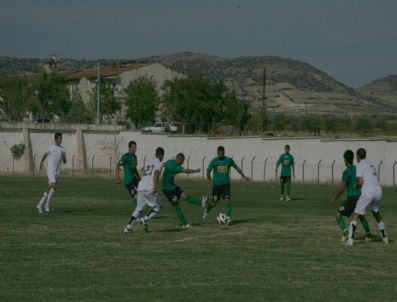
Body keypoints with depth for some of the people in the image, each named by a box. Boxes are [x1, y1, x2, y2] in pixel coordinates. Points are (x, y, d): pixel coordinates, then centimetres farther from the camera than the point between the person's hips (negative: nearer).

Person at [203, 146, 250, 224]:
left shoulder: (229, 160, -2)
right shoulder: (214, 161, -7)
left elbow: (236, 168, 12)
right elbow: (208, 171, -14)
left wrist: (243, 176, 15)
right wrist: (209, 180, -29)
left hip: (226, 184, 1)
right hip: (216, 184, -1)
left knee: (227, 200, -15)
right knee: (214, 202, 6)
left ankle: (228, 217, -9)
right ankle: (207, 210, 37)